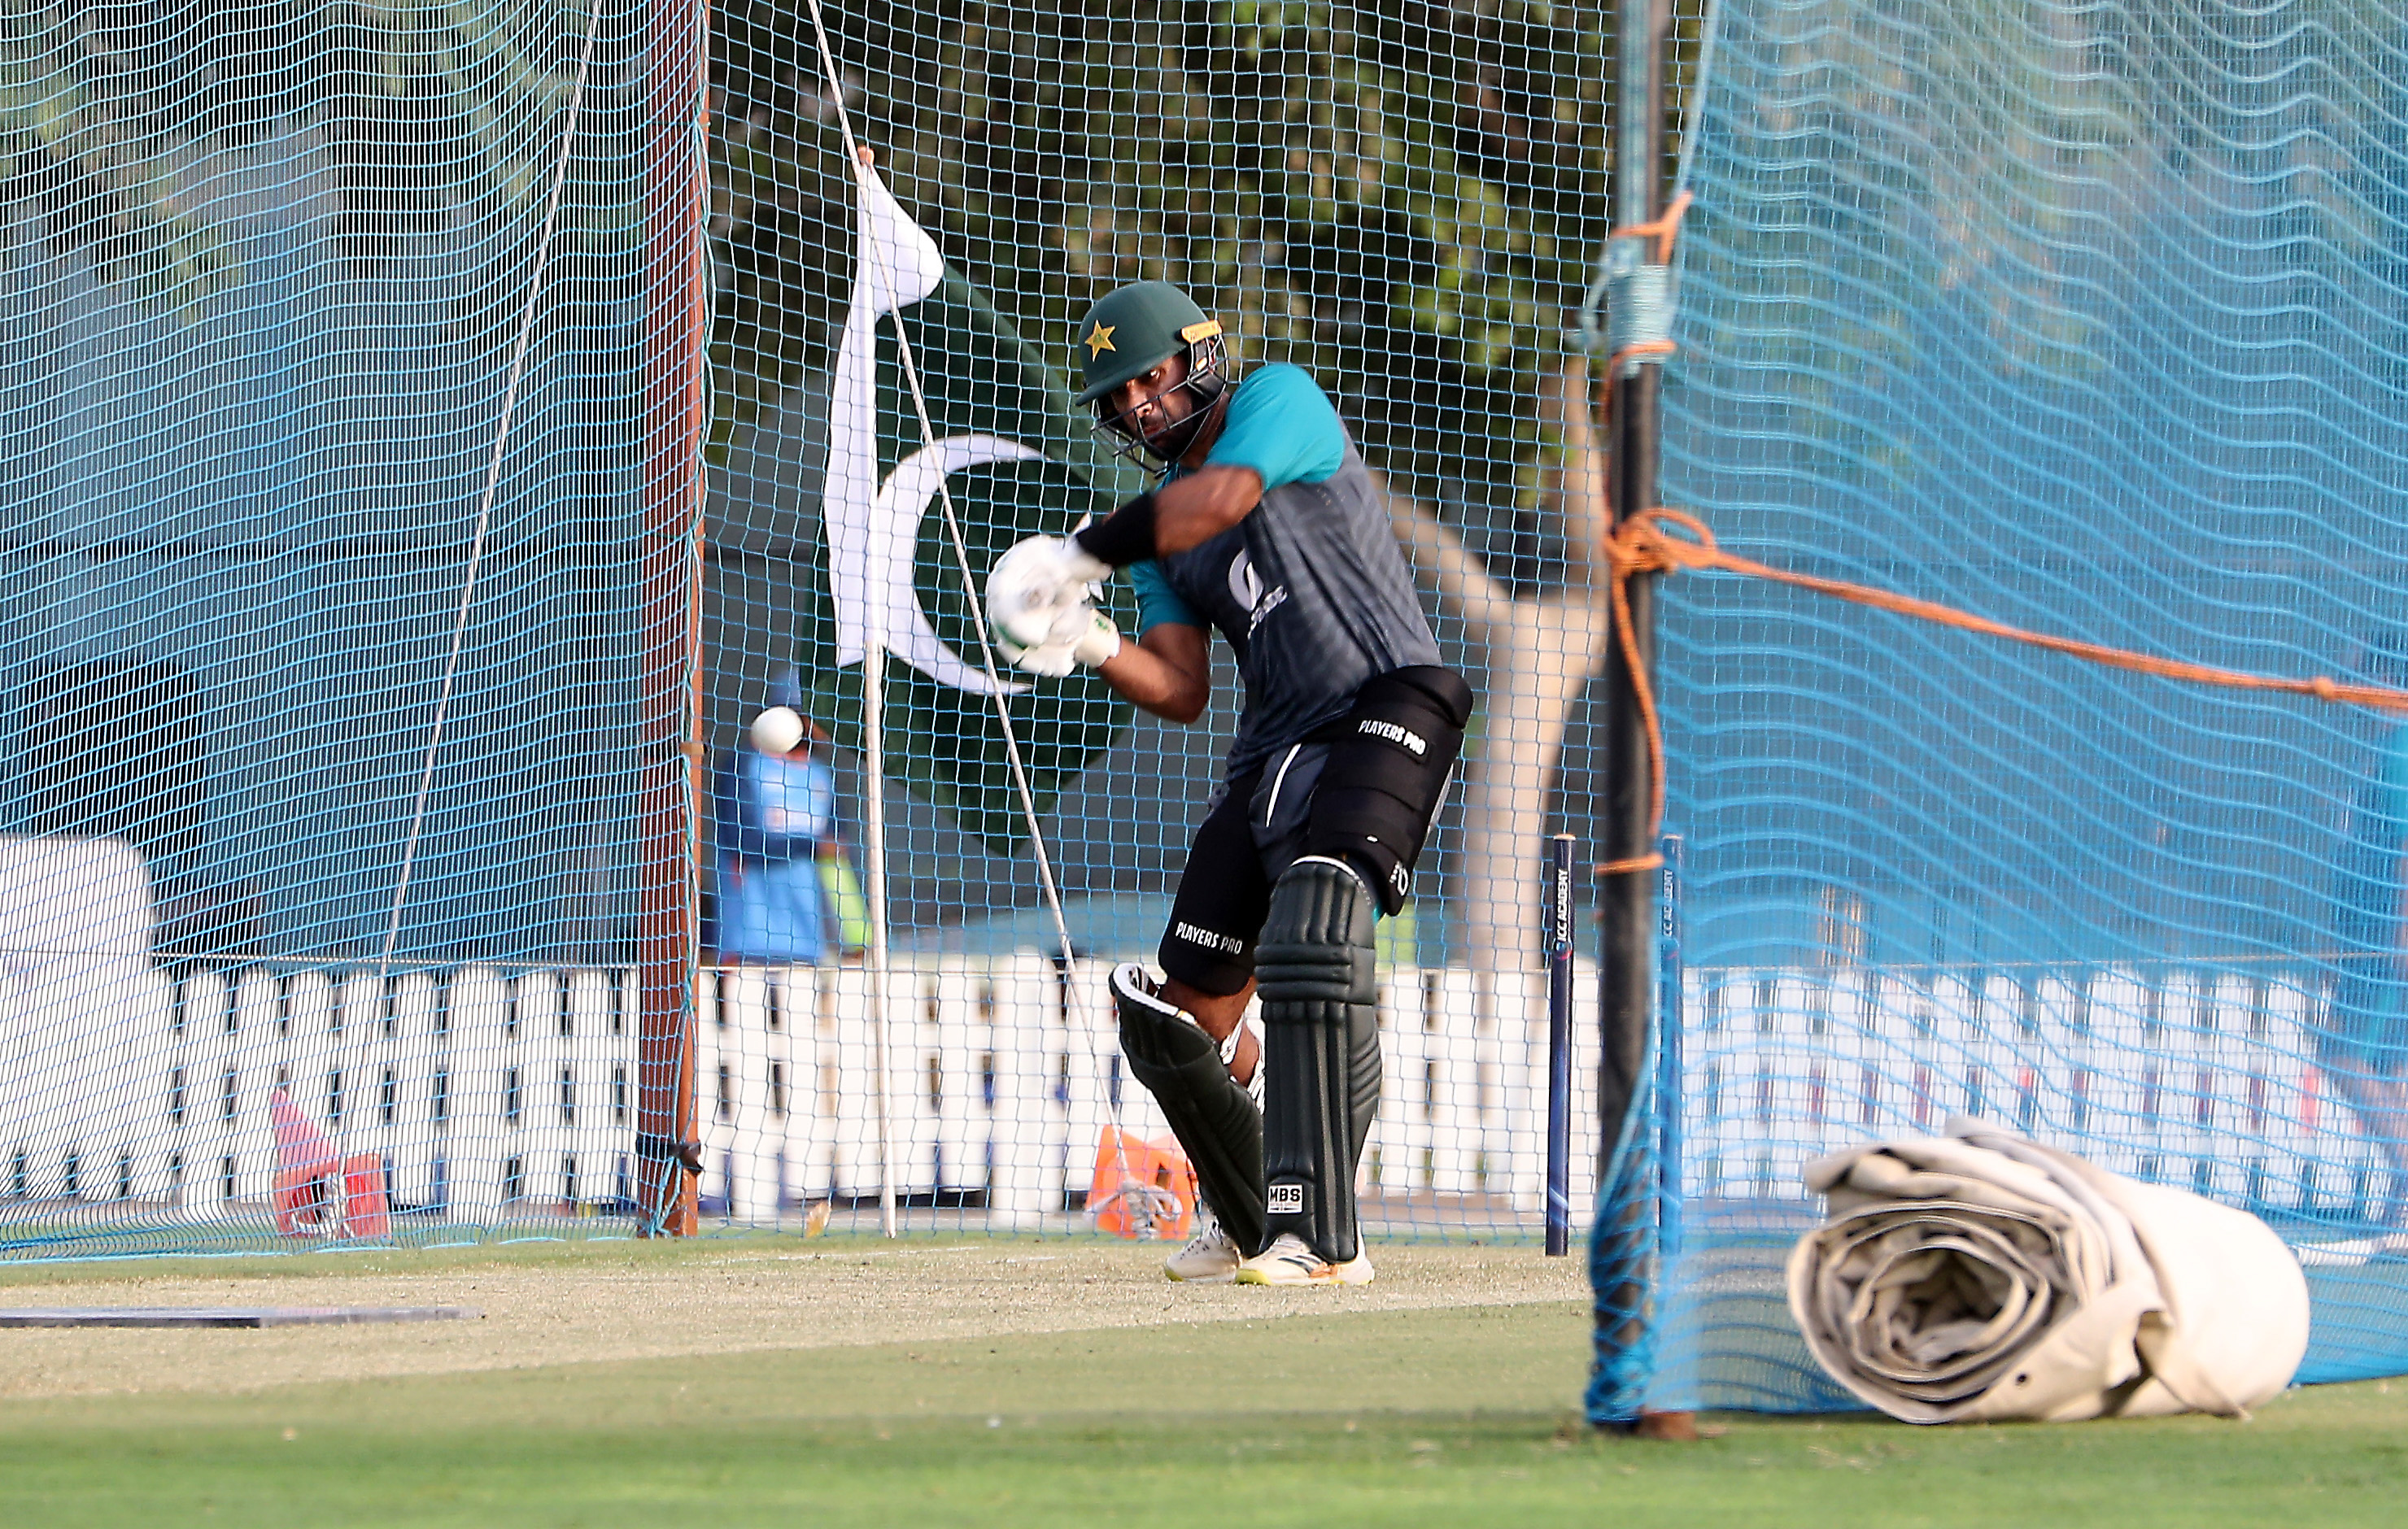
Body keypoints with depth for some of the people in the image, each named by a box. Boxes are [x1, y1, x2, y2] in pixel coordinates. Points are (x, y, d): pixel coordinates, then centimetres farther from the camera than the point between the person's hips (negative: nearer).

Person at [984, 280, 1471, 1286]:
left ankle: (1321, 1237, -34)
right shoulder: (1159, 526, 17)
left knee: (1310, 932, -30)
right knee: (1190, 1005, 7)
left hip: (1385, 712, -8)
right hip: (1274, 748, 8)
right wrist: (1091, 645, -10)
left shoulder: (1281, 401, -2)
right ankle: (1250, 1218, 30)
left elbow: (1221, 498, -23)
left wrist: (1080, 556, -17)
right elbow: (1181, 691, 9)